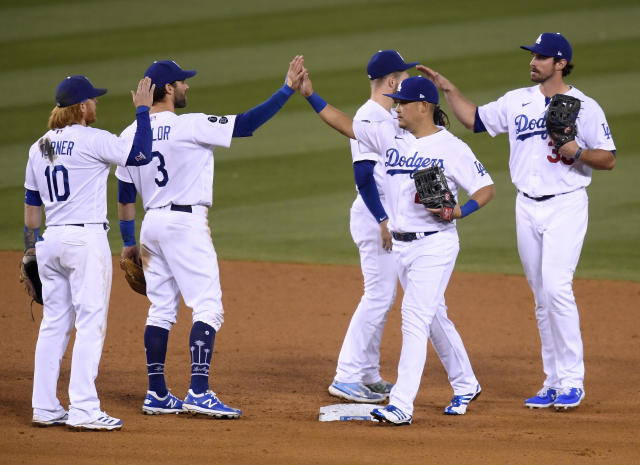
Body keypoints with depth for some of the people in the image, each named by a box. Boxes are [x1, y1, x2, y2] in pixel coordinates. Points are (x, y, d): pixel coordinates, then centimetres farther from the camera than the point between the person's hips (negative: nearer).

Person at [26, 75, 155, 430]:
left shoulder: (39, 148, 12)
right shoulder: (92, 140, -10)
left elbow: (31, 202, 16)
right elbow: (141, 154, -12)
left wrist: (30, 249, 23)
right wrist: (143, 110, -2)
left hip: (50, 241, 7)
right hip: (86, 240, -7)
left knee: (54, 324, 11)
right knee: (90, 324, -6)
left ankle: (45, 408, 11)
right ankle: (84, 410, -11)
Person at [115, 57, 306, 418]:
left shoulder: (130, 136, 7)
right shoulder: (189, 126, -12)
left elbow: (125, 195, 11)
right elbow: (246, 124, -16)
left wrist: (129, 242, 19)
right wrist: (288, 90, -12)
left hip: (152, 225, 7)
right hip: (186, 223, -7)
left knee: (161, 310, 12)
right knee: (208, 307, -6)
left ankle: (157, 394, 12)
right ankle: (199, 392, -17)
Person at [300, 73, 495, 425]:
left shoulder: (452, 148, -8)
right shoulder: (390, 136, 7)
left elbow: (487, 188, -6)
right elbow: (345, 125, 11)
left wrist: (459, 212, -23)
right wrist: (310, 95, 4)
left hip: (435, 246, -7)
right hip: (400, 246, 7)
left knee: (415, 317, -15)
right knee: (433, 318, 15)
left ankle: (402, 404, -20)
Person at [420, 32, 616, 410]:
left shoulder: (586, 107, -5)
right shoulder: (518, 101, 9)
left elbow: (609, 159, -3)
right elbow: (475, 120, 18)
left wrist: (577, 152, -20)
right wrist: (448, 89, 9)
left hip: (566, 206, -6)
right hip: (527, 207, 6)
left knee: (556, 287, -17)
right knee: (542, 296, 7)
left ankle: (573, 381, -11)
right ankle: (554, 383, 13)